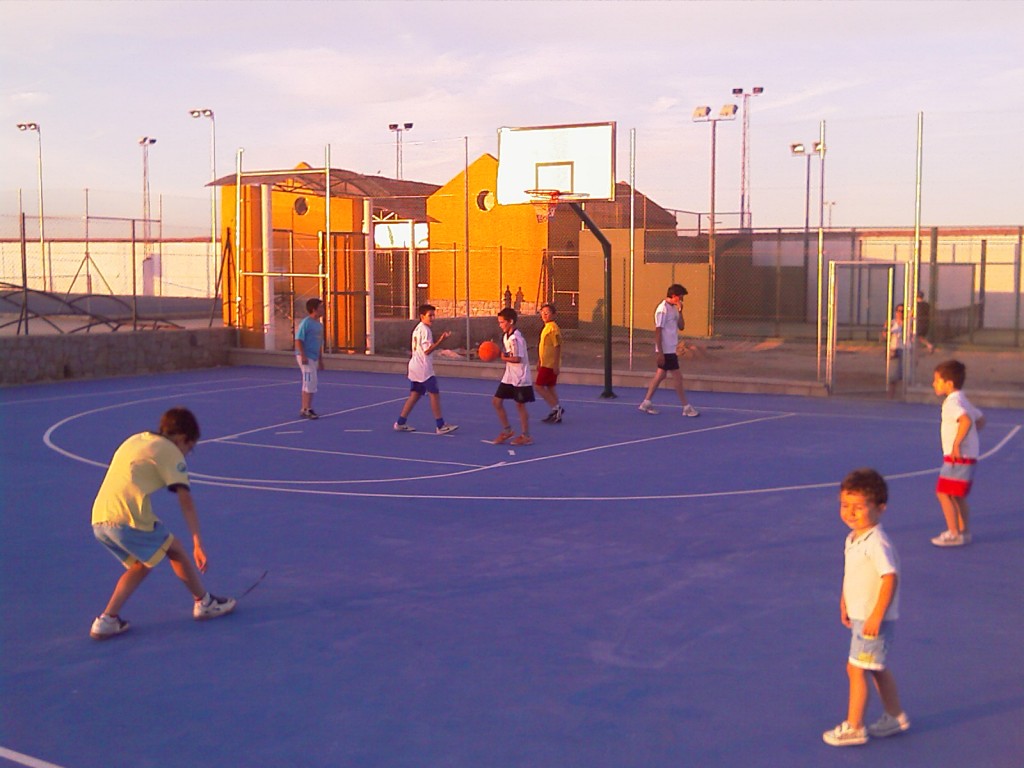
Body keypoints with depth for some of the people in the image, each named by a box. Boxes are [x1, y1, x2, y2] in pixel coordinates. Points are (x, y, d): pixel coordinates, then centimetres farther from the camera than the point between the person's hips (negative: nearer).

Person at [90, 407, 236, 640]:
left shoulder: (133, 440, 25)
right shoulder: (170, 451, 3)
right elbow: (186, 501, -4)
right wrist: (198, 544, -6)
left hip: (99, 520, 7)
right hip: (127, 519, -7)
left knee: (142, 564, 22)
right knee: (175, 550, 13)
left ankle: (107, 620, 13)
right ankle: (204, 603, 26)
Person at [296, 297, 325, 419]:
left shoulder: (319, 324, 14)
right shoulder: (306, 322, -12)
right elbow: (298, 340, -16)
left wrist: (320, 359, 21)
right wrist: (303, 356, -23)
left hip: (314, 357, 9)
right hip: (306, 357, -9)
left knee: (309, 384, 13)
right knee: (310, 383, -11)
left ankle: (306, 409, 20)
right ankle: (306, 410, -7)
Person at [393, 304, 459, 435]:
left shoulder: (417, 328, 14)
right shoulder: (425, 330, -15)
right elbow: (427, 350, -22)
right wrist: (441, 340, -28)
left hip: (415, 366, 10)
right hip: (423, 369, -10)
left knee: (415, 395, 13)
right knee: (434, 394, -5)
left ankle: (400, 423, 15)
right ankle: (440, 426, -3)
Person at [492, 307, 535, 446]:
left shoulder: (516, 338, -20)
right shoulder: (505, 336, 8)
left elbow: (517, 358, -23)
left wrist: (503, 357, -13)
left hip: (520, 378, -9)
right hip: (508, 377, 9)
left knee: (520, 405, 2)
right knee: (496, 401, 7)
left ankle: (526, 436, 15)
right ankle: (507, 430, 21)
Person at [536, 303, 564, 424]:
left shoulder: (553, 328, -16)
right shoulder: (546, 327, 14)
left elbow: (557, 347, -20)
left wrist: (556, 365, -23)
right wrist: (539, 362, 24)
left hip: (550, 364, -10)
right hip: (545, 363, 10)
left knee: (539, 386, -9)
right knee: (550, 388, 12)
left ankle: (557, 407, -7)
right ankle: (556, 414, 15)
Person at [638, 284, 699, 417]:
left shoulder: (673, 309, 10)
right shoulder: (663, 310, -16)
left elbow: (681, 327, 10)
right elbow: (657, 332, -18)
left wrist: (680, 312, -5)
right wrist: (660, 353, -20)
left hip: (670, 350, 9)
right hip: (666, 350, -9)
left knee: (660, 375, 13)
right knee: (678, 377, -4)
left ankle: (646, 403, 18)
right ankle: (686, 407, 3)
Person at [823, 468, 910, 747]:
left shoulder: (876, 542, -24)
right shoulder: (853, 538, 5)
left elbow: (890, 578, -30)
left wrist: (876, 616, -28)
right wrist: (844, 602, 20)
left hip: (873, 618, -9)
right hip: (859, 615, 9)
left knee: (856, 669, -2)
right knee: (877, 668, 20)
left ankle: (853, 727, 9)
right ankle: (895, 717, 36)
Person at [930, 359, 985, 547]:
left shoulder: (952, 403, -17)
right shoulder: (962, 400, 14)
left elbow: (966, 420, -34)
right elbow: (980, 419, 25)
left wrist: (957, 443, -28)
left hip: (958, 456, -10)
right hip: (968, 455, 10)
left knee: (943, 493, -5)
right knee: (957, 496, 19)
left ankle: (953, 533, -3)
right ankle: (964, 531, 27)